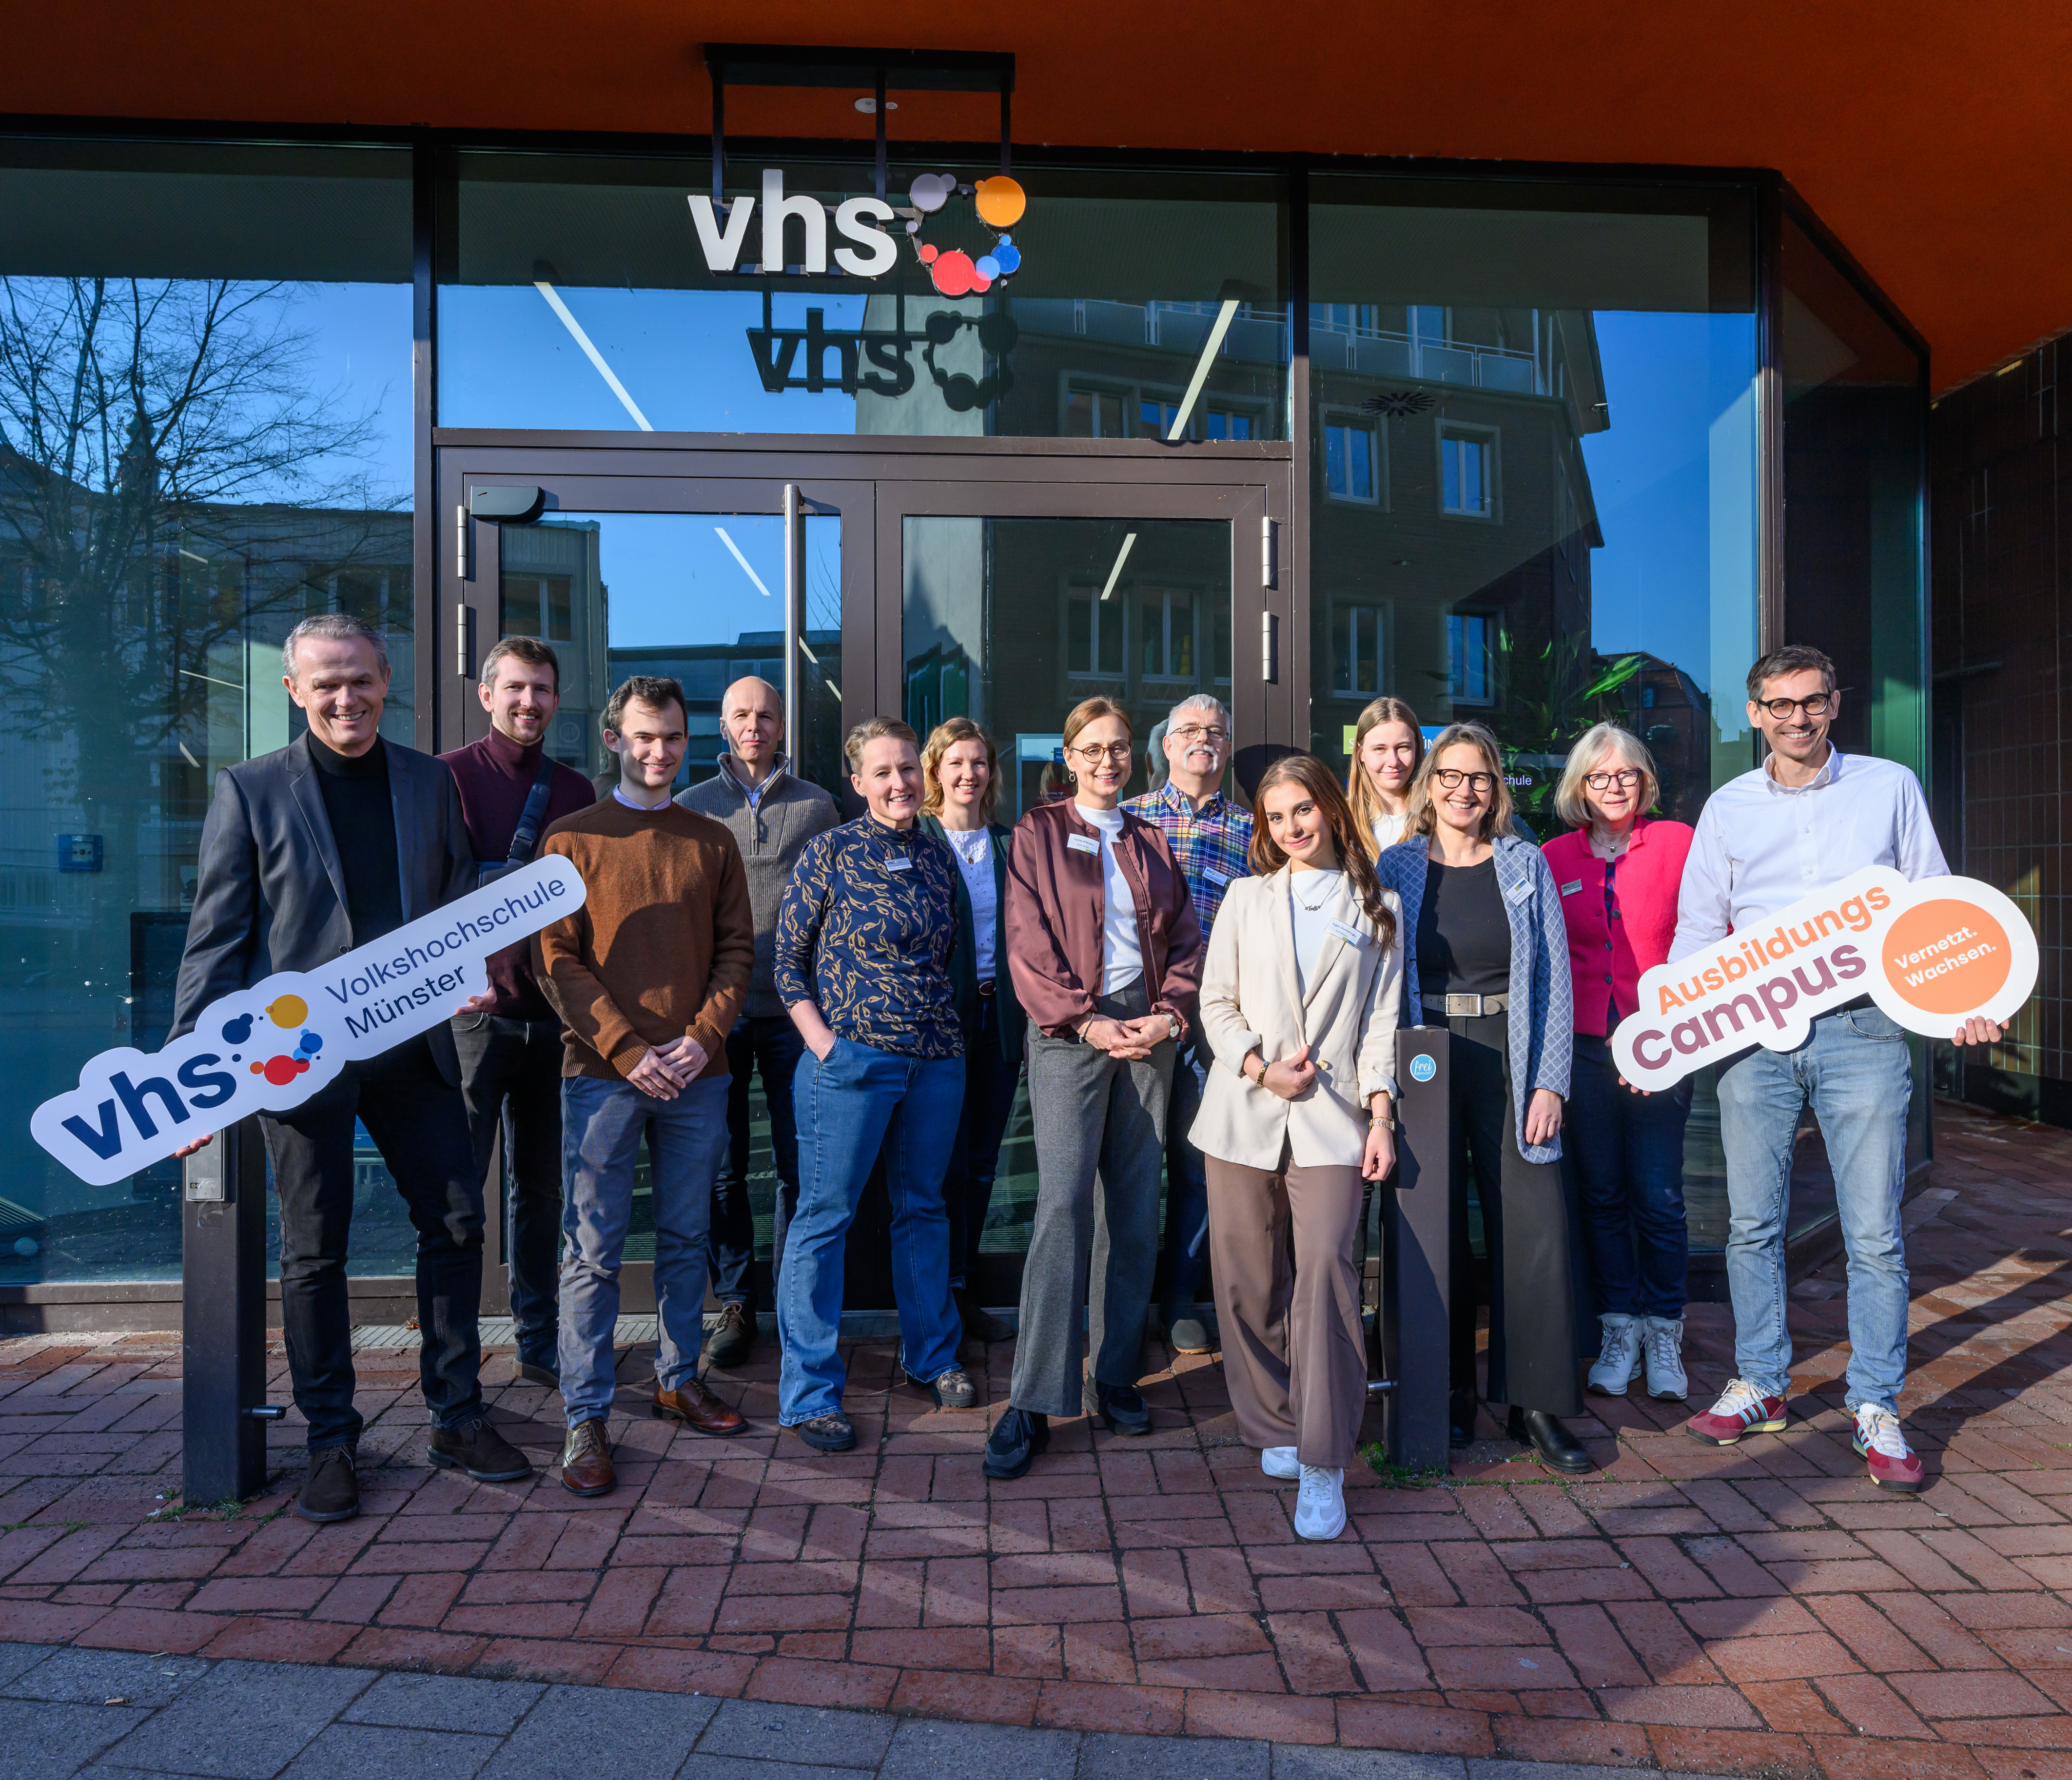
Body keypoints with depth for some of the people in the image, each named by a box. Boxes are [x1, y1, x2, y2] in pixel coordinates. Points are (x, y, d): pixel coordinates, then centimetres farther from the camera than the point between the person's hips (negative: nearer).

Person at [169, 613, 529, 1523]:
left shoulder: (429, 781, 8)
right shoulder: (250, 789, 0)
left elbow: (461, 903, 15)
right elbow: (217, 936, -2)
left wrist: (475, 973, -5)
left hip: (414, 1044, 3)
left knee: (456, 1223, 6)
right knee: (314, 1251, 7)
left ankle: (457, 1418, 22)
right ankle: (331, 1442, 23)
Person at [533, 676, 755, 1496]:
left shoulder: (712, 842, 10)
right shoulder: (572, 839, 2)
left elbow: (736, 949, 7)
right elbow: (558, 962, -4)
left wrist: (703, 1036, -8)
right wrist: (627, 1050, -13)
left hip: (696, 1072, 3)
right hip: (601, 1071, -3)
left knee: (686, 1236, 13)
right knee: (593, 1248, 0)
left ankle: (679, 1378, 29)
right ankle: (586, 1418, 10)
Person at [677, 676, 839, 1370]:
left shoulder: (816, 805, 7)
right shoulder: (692, 805, 8)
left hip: (794, 1009, 0)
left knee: (801, 1165, 4)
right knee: (723, 1168, 6)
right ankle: (735, 1304, 20)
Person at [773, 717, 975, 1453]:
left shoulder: (937, 855, 9)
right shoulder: (830, 852, -4)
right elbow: (788, 958, -2)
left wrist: (941, 1021, 9)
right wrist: (822, 1040, -10)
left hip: (937, 1059, 5)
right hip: (850, 1056, -5)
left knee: (923, 1206, 16)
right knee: (824, 1215, 0)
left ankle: (932, 1356, 32)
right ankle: (809, 1391, 12)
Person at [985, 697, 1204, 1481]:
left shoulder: (1152, 843, 17)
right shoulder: (1039, 833, 5)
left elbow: (1184, 940, 13)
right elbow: (1029, 944, -3)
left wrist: (1168, 1016, -4)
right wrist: (1088, 1023, -13)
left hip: (1148, 1029, 4)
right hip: (1070, 1032, -4)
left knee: (1137, 1210, 5)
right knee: (1063, 1204, -12)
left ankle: (1116, 1378, 17)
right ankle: (1033, 1401, -5)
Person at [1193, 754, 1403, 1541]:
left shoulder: (1377, 907, 12)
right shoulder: (1247, 896, 14)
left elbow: (1382, 1018, 9)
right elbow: (1216, 1002, 9)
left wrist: (1381, 1114, -1)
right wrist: (1259, 1067, -6)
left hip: (1331, 1118, -2)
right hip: (1244, 1114, 2)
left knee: (1325, 1267, -15)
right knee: (1248, 1282, 4)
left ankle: (1323, 1468, -8)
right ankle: (1276, 1429, 23)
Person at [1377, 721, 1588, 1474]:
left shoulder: (1526, 864, 6)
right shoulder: (1396, 868, 6)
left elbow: (1554, 978, 3)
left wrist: (1550, 1082, -5)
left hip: (1512, 1065, 0)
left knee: (1535, 1230, -5)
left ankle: (1535, 1403, 9)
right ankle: (1451, 1396, 19)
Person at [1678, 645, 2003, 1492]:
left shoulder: (1889, 787, 7)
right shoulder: (1727, 808, 9)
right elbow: (1697, 930, 11)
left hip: (1862, 1032, -1)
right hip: (1752, 1037, 2)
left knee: (1874, 1233, 1)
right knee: (1752, 1224, 8)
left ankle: (1876, 1408, 15)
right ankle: (1760, 1384, 23)